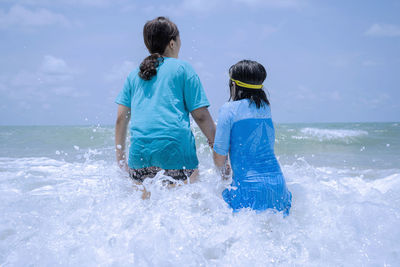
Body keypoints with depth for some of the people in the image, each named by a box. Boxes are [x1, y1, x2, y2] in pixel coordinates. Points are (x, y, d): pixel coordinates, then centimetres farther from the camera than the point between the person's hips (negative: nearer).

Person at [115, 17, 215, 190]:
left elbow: (121, 118, 15)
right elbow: (201, 116, 2)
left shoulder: (135, 75, 20)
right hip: (176, 148, -4)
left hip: (140, 149, 4)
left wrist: (120, 156, 20)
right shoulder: (183, 68, 8)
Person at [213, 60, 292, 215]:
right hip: (277, 184, 6)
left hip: (249, 188, -6)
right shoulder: (265, 108, 11)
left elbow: (220, 157, -6)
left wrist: (223, 170, 16)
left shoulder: (229, 109, -6)